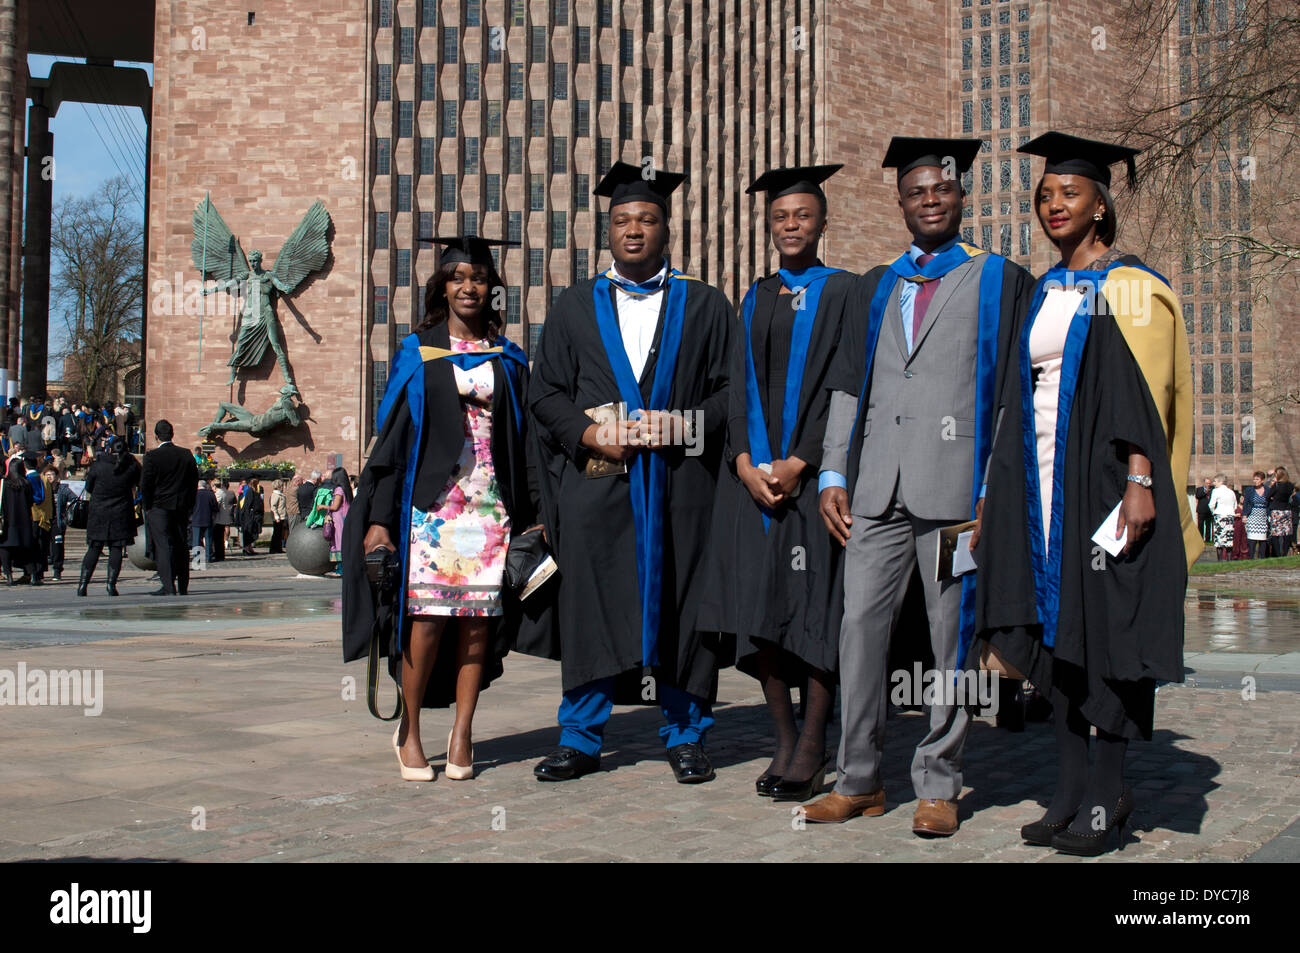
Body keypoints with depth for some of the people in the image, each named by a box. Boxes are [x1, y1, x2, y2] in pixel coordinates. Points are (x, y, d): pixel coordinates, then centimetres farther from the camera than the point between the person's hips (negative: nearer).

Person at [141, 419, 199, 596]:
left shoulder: (152, 456, -8)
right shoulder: (187, 455, 5)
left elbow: (145, 484, -8)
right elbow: (194, 483, 8)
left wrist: (147, 508, 1)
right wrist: (189, 506, 13)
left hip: (159, 508, -4)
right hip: (182, 508, 4)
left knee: (163, 546, -5)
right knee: (181, 546, 11)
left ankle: (168, 586, -13)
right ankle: (183, 586, 16)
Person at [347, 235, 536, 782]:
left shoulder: (507, 360, 12)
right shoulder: (417, 354, 7)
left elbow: (523, 443, 12)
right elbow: (393, 436, 4)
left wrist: (530, 516, 5)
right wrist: (379, 517, -4)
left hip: (491, 505, 2)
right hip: (431, 502, -2)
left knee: (478, 617, -1)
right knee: (428, 616, -9)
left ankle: (462, 733, 8)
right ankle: (409, 731, 7)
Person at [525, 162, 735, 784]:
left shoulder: (705, 307, 10)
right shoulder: (575, 307, 13)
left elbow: (734, 387, 5)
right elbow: (544, 390, 9)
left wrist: (685, 426, -12)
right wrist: (588, 432, -8)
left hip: (681, 485, -1)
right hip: (594, 480, 1)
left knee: (680, 604, 2)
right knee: (588, 604, 1)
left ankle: (685, 736, 14)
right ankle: (581, 738, 11)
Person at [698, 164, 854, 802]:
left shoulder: (842, 292, 2)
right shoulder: (755, 300, 17)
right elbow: (740, 383, 10)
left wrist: (798, 462, -15)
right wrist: (746, 460, -6)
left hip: (814, 470, -4)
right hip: (753, 473, 4)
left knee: (813, 603, -4)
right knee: (760, 606, 2)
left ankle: (812, 746, 3)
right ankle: (784, 742, 10)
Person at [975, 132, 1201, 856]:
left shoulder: (1130, 290, -3)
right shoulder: (1043, 294, 16)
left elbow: (1145, 390, -10)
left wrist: (1140, 481, -20)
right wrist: (1002, 489, 12)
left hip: (1103, 479, -6)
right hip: (1044, 482, 7)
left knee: (1106, 627, -4)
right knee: (1058, 628, 6)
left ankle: (1108, 794, 4)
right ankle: (1072, 789, 13)